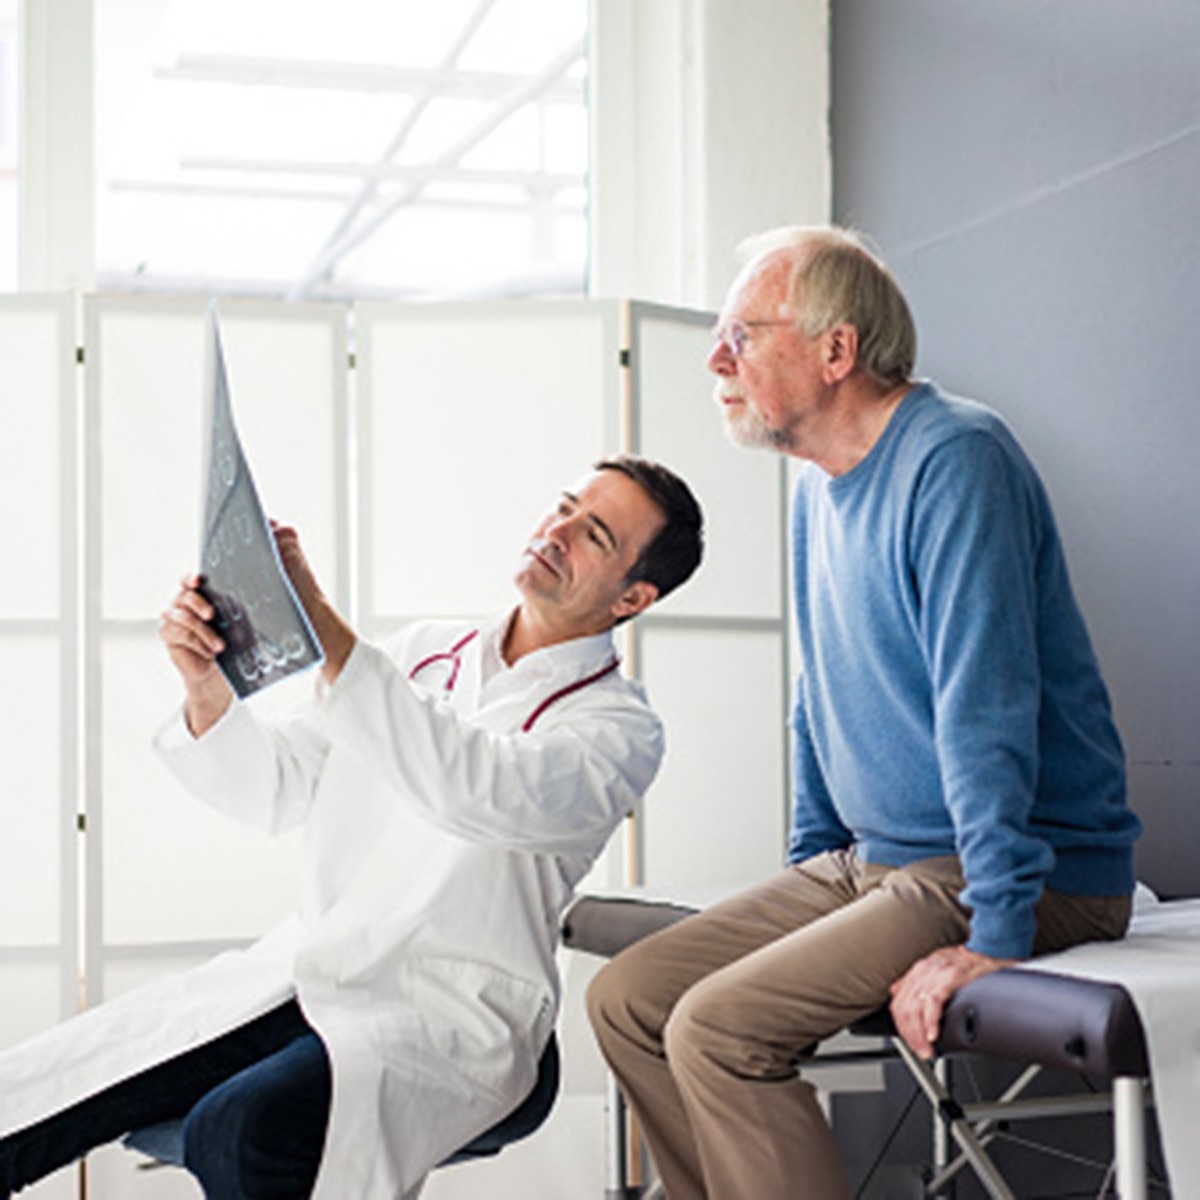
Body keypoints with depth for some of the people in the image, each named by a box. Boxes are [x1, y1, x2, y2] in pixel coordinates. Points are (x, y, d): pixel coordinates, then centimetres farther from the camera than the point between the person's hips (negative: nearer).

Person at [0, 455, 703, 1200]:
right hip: (301, 971, 5)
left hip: (447, 1018, -5)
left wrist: (318, 621, -30)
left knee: (235, 1135, -34)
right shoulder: (425, 652, 15)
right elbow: (272, 788, 14)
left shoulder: (620, 728, -5)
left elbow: (475, 791, -26)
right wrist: (207, 687, -8)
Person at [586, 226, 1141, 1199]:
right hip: (870, 863, 9)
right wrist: (808, 869, 21)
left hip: (1042, 881, -9)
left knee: (717, 1028, -23)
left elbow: (986, 704, -24)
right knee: (627, 999, 0)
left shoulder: (954, 458, -17)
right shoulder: (820, 483, 14)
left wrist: (994, 940, -27)